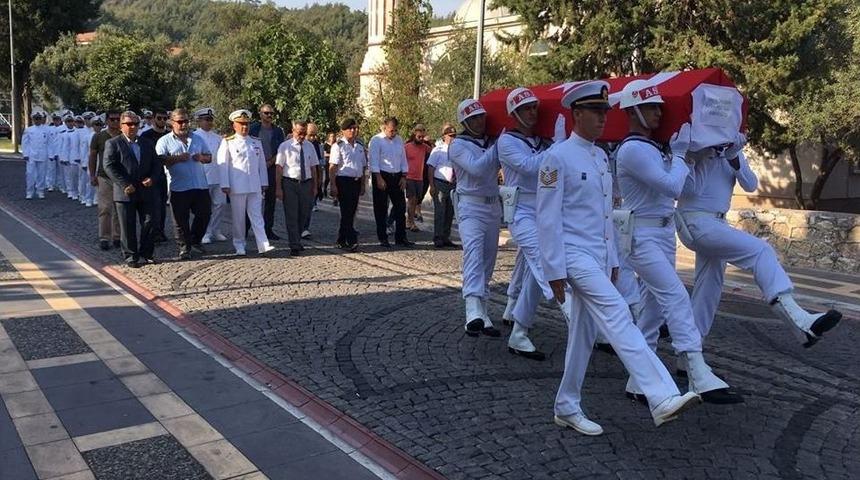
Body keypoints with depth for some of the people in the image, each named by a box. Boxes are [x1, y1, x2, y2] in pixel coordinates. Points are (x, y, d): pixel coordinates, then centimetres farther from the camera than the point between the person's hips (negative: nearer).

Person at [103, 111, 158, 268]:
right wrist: (125, 185, -16)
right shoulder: (113, 143, -2)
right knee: (128, 226, 2)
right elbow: (109, 167, -9)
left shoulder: (147, 143, 13)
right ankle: (131, 256, 12)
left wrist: (151, 178, -5)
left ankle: (146, 254, 17)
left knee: (148, 223, 5)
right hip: (125, 192, -4)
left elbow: (155, 164, 15)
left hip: (146, 191, 4)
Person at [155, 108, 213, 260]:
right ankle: (184, 248, 14)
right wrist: (177, 158, -19)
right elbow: (159, 160, -8)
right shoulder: (164, 141, 2)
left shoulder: (198, 139, 15)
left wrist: (202, 157, -3)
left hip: (200, 185, 3)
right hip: (179, 187, -3)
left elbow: (209, 157, 19)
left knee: (204, 214, 7)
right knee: (181, 220, 2)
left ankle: (195, 241, 28)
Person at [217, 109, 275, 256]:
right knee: (238, 217, 4)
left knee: (257, 216, -1)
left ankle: (263, 245, -6)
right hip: (237, 187, -3)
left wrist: (264, 182, 12)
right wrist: (225, 185, -8)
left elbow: (262, 163, 16)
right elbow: (222, 164, -2)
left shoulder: (256, 142, 13)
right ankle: (239, 245, 15)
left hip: (255, 186, 3)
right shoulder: (227, 142, 2)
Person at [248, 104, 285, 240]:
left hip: (271, 167, 3)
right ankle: (245, 228, 5)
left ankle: (268, 229, 11)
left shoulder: (278, 131, 10)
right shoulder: (253, 128, 2)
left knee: (270, 199, 5)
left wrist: (270, 162, -6)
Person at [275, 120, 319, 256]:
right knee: (291, 216, -3)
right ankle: (295, 246, 2)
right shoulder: (285, 146, -4)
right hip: (290, 183, -4)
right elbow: (279, 167, -6)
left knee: (303, 214, 13)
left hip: (306, 183, 4)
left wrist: (315, 186, 8)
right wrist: (278, 188, -10)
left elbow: (313, 167, 11)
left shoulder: (310, 146, 8)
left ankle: (297, 241, 31)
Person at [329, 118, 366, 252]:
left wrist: (363, 185, 15)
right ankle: (352, 241, -8)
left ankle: (342, 241, 19)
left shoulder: (360, 146, 14)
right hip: (343, 181, -6)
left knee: (351, 212, 9)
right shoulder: (338, 146, -4)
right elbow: (333, 167, -9)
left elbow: (363, 167, 19)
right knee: (346, 212, -8)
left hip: (356, 182, 7)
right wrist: (333, 185, -15)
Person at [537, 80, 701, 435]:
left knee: (583, 332, 10)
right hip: (575, 255, -8)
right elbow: (548, 218, -13)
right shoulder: (558, 158, -10)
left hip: (600, 256, 8)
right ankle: (662, 398, -23)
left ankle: (567, 408, 20)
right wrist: (555, 271, -15)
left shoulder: (601, 157, 14)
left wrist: (613, 260, 18)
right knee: (617, 318, -19)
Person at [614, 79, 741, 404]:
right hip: (642, 236, -10)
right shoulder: (632, 150, -14)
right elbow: (672, 187, -18)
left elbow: (672, 186, 14)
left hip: (665, 232, 10)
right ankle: (700, 378, -23)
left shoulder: (652, 147, 17)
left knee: (654, 305, 9)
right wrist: (679, 154, -4)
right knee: (676, 297, -18)